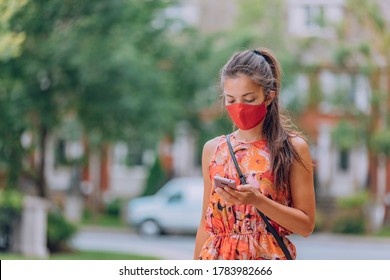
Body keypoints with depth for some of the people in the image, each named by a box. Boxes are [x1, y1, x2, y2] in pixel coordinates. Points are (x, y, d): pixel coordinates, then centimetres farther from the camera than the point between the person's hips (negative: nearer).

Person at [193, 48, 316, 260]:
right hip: (217, 263, 3)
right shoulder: (213, 149, 8)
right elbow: (206, 222, 14)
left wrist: (257, 200, -17)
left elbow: (306, 224, -4)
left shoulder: (293, 148, -2)